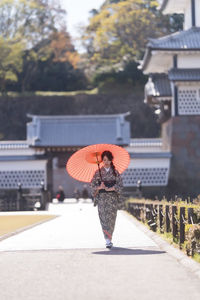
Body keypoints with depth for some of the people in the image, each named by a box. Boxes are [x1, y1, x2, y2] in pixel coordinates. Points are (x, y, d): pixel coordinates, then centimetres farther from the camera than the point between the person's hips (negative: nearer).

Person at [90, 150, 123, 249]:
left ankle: (109, 237, 12)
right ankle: (108, 240, -12)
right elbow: (93, 185, 5)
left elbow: (120, 185, 2)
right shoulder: (98, 172, 6)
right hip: (101, 197, 0)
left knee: (111, 217, -2)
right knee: (104, 217, -9)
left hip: (112, 197, 0)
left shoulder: (115, 172, 6)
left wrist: (110, 188, -11)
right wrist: (99, 187, -14)